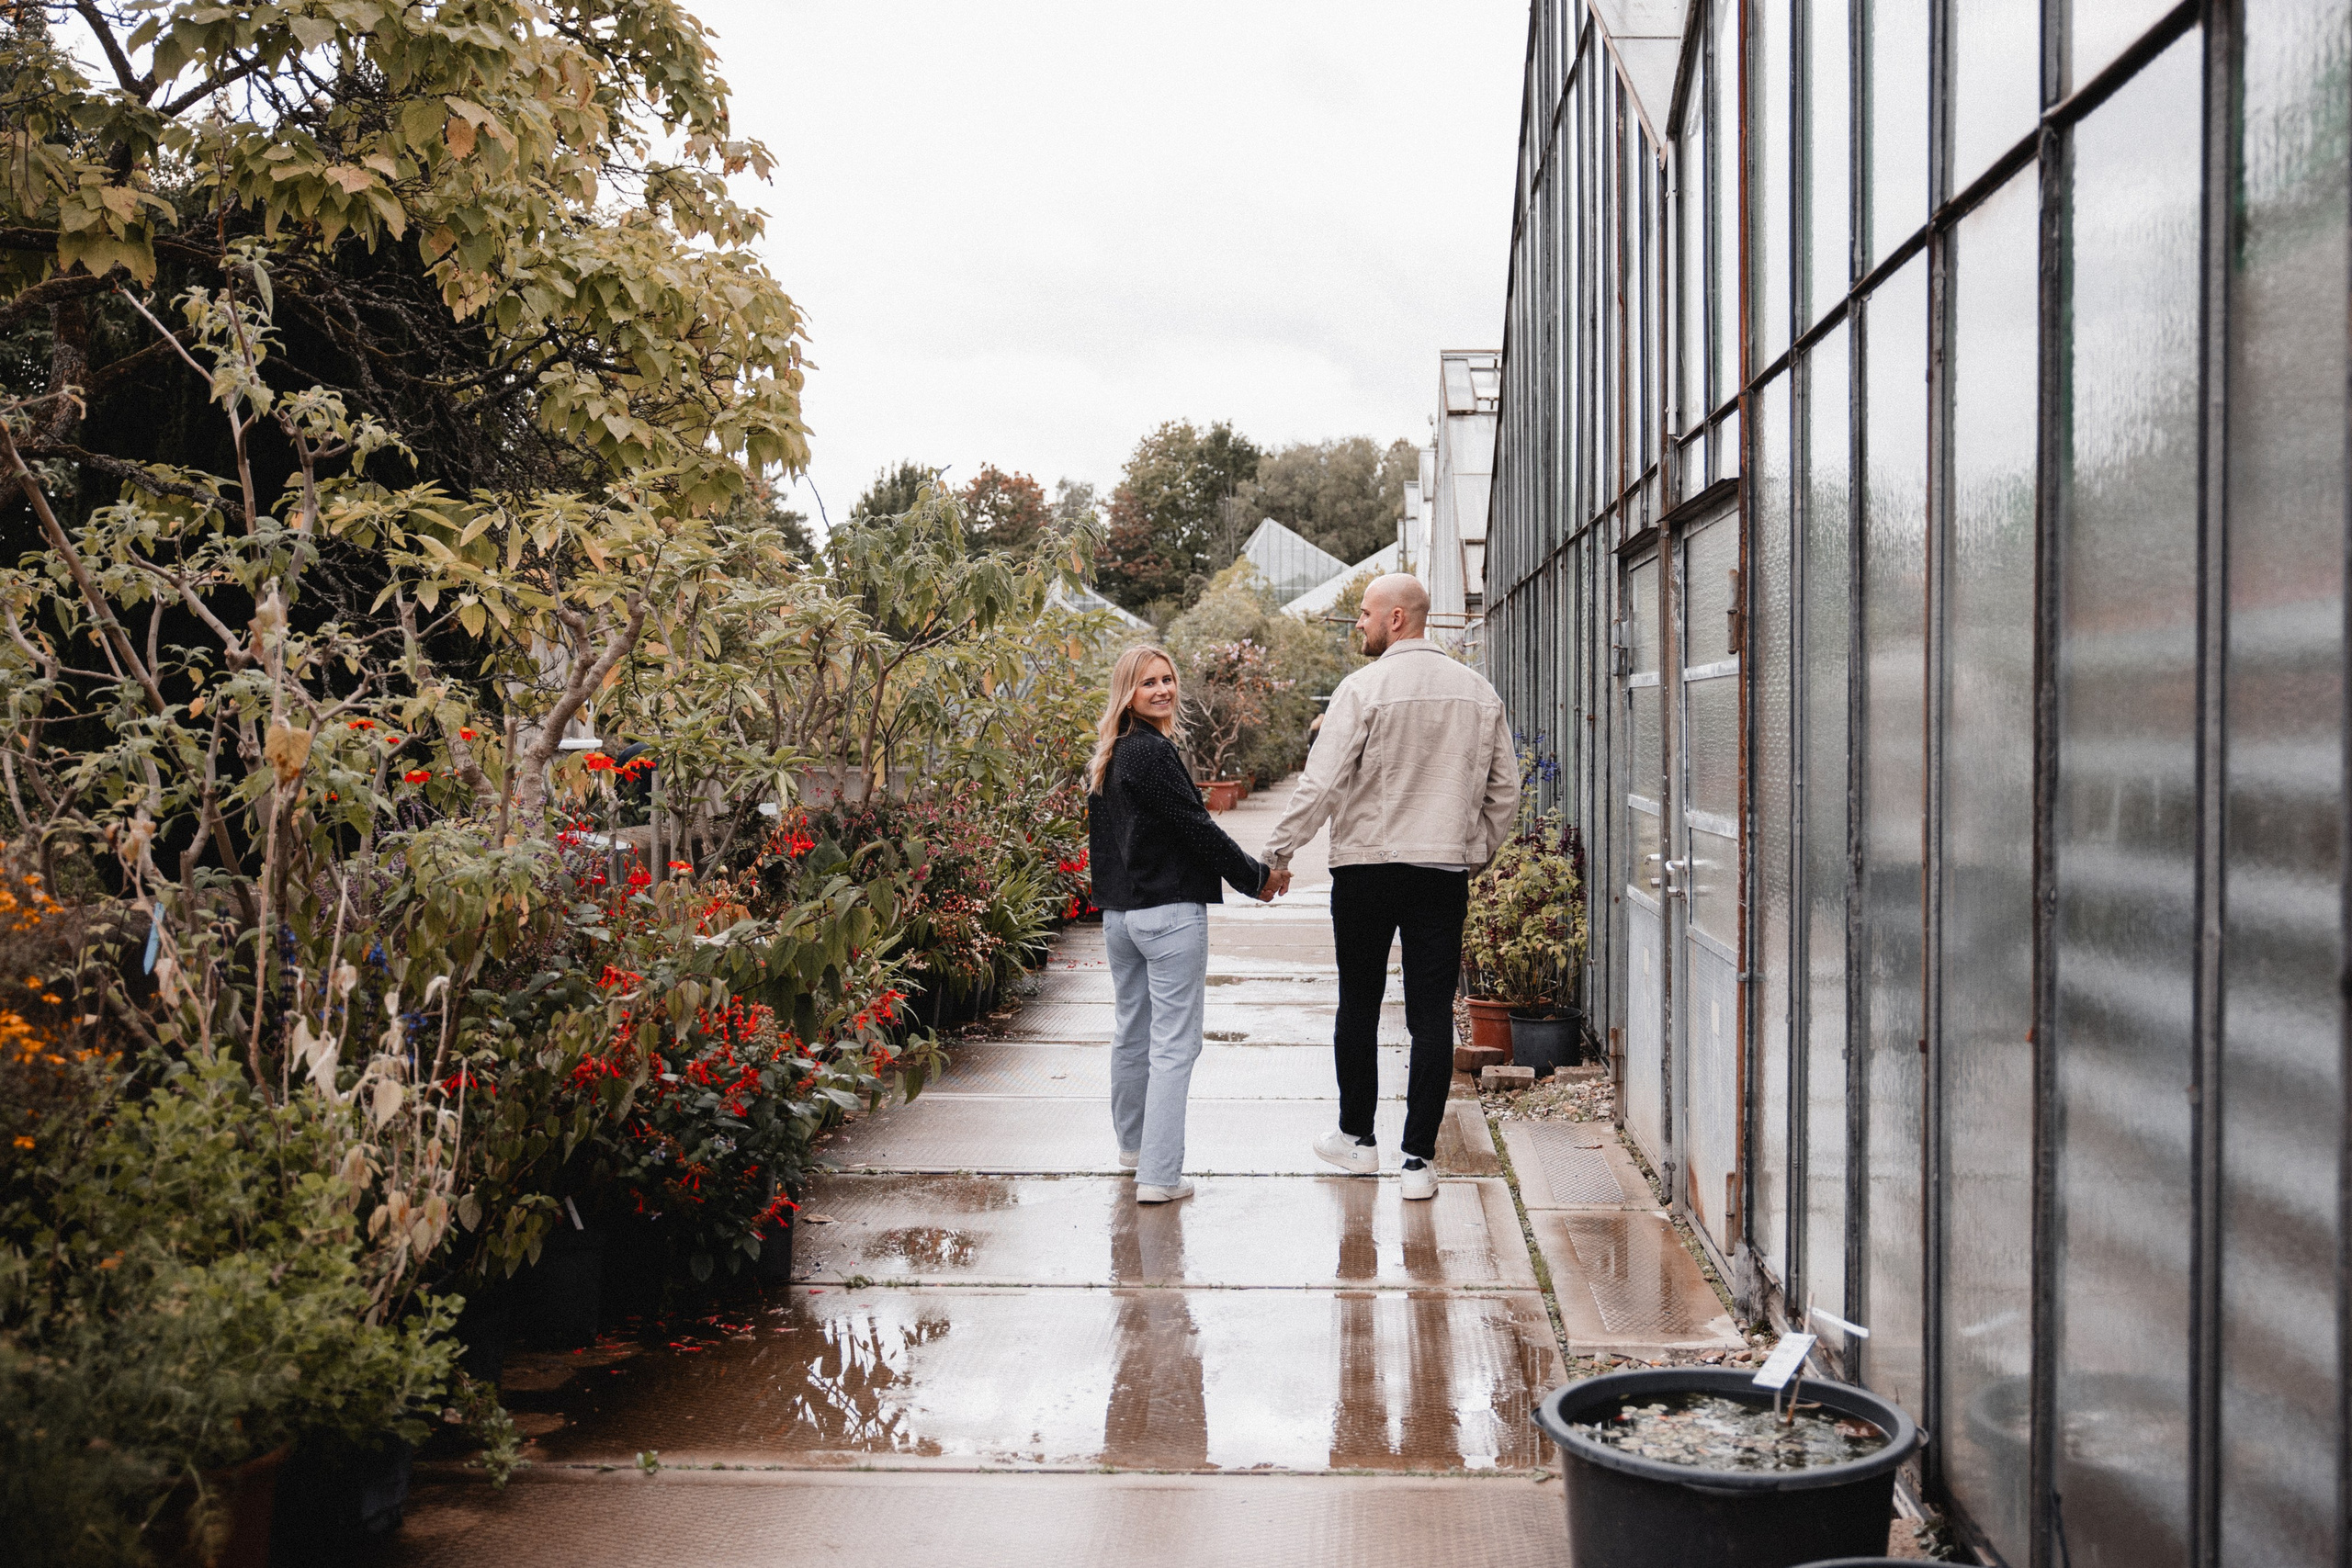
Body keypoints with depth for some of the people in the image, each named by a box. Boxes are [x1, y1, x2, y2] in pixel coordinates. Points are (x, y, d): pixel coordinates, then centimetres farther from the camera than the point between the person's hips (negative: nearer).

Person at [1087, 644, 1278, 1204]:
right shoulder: (1152, 752, -16)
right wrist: (1255, 877, -3)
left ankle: (1133, 1144, 37)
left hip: (1118, 913, 9)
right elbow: (1195, 826, -15)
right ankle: (1159, 1175, -7)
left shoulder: (1107, 759, 12)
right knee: (1174, 1044, -6)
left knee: (1131, 1033, 21)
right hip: (1169, 914, -9)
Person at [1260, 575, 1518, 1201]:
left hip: (1368, 867, -3)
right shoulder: (1479, 691, 6)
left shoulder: (1364, 688, -10)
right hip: (1446, 869, 3)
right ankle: (1419, 1160, 6)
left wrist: (1277, 855, -3)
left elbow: (1321, 784, -13)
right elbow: (1505, 790, 12)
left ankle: (1357, 1137, 26)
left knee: (1358, 1007, 13)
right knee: (1432, 1014, 5)